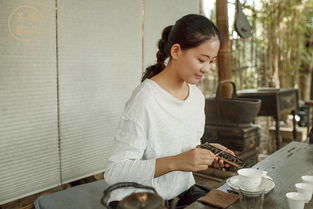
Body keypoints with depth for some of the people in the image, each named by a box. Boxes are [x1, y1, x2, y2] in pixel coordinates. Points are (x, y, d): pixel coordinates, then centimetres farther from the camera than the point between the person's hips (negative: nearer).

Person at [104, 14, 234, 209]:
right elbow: (114, 172, -23)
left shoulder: (197, 95, 1)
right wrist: (175, 162, -33)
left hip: (183, 192, 7)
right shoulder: (145, 99, -22)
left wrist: (208, 152, -6)